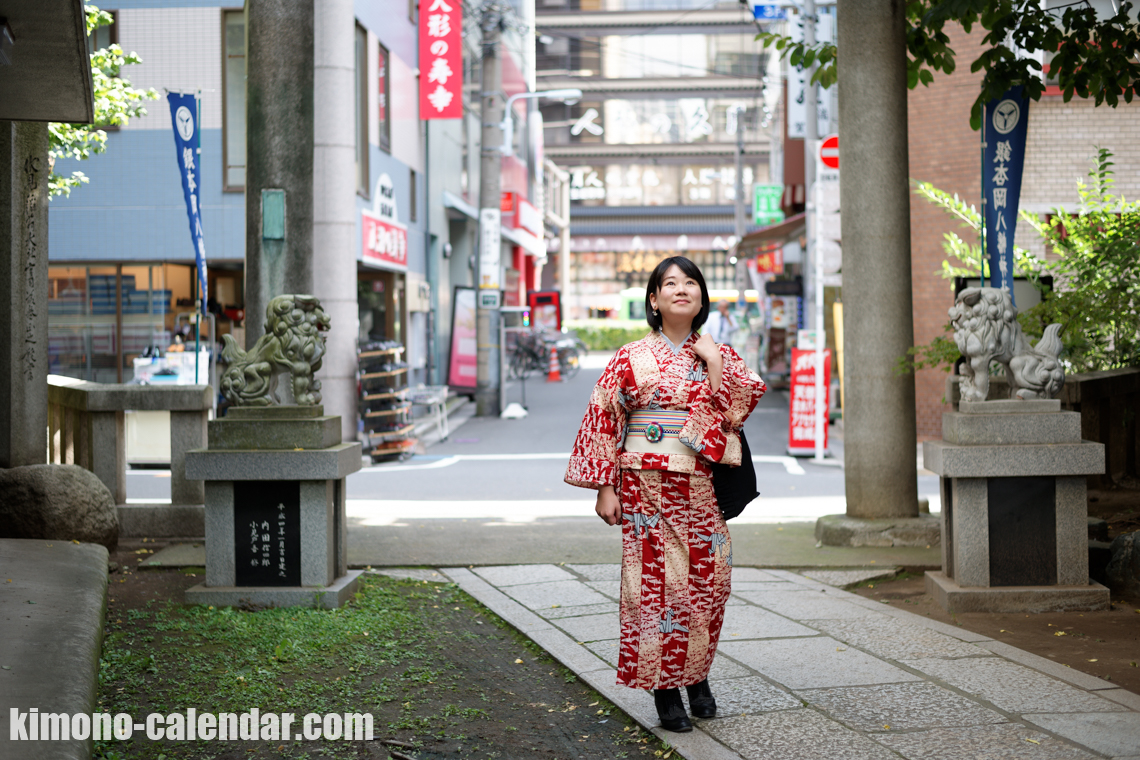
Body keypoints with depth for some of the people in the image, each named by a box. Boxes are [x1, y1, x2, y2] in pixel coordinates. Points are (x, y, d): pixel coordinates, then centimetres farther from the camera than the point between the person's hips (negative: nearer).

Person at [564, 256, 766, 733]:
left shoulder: (720, 356, 9)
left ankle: (696, 675, 24)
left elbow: (737, 411, -3)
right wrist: (605, 488, -5)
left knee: (707, 582, 5)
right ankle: (664, 690, 7)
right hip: (647, 486, -3)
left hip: (703, 490, 3)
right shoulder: (632, 358, 0)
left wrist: (714, 362, -9)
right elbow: (603, 419, -1)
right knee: (655, 583, -2)